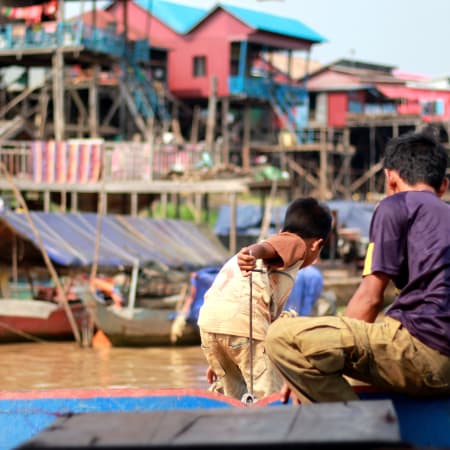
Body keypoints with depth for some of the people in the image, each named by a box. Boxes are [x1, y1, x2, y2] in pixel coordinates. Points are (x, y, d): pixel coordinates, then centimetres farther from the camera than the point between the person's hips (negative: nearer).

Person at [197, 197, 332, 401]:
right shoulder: (295, 243, 15)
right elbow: (266, 247, -10)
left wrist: (217, 362, 36)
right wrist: (252, 253, -33)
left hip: (207, 317, 8)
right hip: (244, 319, -8)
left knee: (233, 395, 19)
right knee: (271, 394, -6)